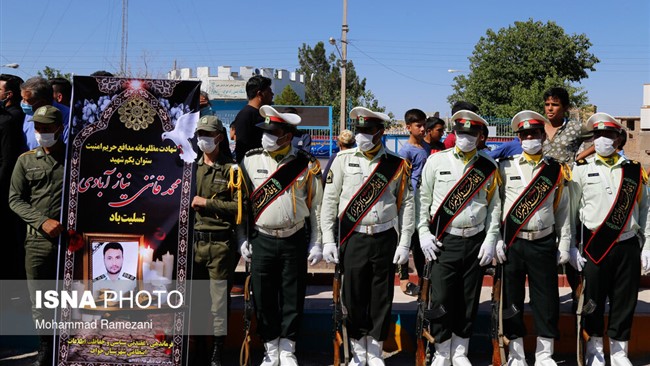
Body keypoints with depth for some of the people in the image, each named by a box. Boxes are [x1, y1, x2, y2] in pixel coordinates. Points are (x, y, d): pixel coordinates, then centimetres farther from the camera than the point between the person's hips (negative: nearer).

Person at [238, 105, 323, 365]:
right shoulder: (250, 160, 1)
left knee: (293, 298, 5)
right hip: (261, 241, 1)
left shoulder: (306, 164, -2)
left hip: (295, 241, -1)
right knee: (263, 298, 5)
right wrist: (242, 240, 2)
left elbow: (316, 206, 2)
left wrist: (316, 243, 0)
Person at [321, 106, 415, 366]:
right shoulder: (343, 160, 2)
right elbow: (329, 201, 2)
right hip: (353, 240, 0)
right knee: (354, 298, 6)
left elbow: (407, 204, 3)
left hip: (386, 240, 0)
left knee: (382, 299, 7)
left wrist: (404, 244, -2)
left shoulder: (397, 165, 2)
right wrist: (328, 240, -3)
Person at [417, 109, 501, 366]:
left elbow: (494, 205, 6)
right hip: (443, 241, -1)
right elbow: (423, 198, 4)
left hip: (476, 242, 2)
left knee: (469, 301, 8)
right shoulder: (436, 161, 1)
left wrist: (490, 240, -1)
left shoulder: (488, 167, 5)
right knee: (441, 299, -1)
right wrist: (424, 233, -4)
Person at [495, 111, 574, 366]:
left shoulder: (556, 170, 7)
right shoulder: (505, 168, 3)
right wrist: (496, 239, -6)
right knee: (511, 300, 5)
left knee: (547, 301, 4)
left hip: (544, 244, 1)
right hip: (511, 245, -1)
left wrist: (564, 245, 5)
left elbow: (562, 211, 9)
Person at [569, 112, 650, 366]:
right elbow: (569, 209, 1)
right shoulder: (582, 168, 0)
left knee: (624, 303, 8)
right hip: (594, 248, -2)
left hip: (628, 247, 2)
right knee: (593, 302, 6)